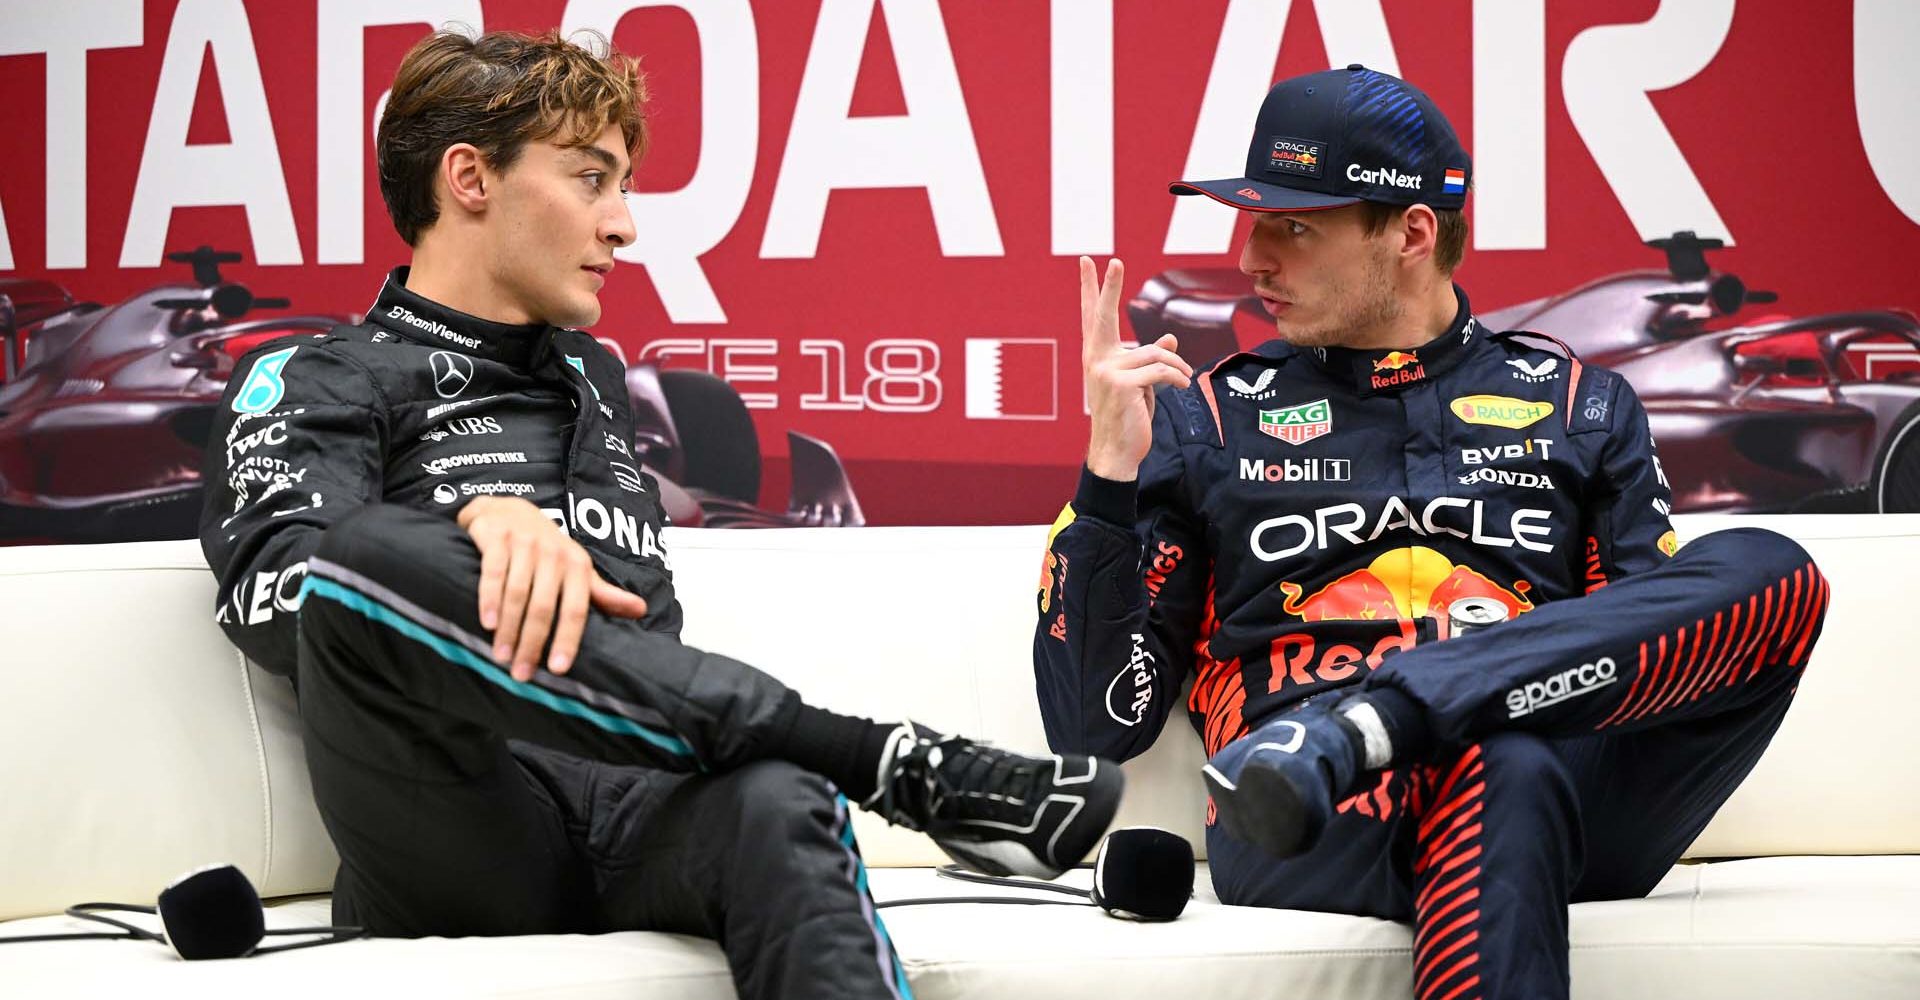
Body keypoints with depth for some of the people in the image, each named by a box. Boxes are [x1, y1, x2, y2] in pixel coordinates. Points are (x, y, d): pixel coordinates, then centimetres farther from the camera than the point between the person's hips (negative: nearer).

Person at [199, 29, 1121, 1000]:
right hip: (464, 833, -4)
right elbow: (272, 587, -8)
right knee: (362, 553, -35)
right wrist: (481, 520, -27)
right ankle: (901, 764, -33)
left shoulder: (593, 381, 33)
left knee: (777, 804, -34)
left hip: (638, 813, 4)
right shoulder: (315, 379, 13)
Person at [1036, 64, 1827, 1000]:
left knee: (1771, 572, -26)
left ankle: (1354, 733, -34)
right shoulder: (1206, 416, 19)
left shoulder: (1577, 404, 23)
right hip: (1304, 837, -3)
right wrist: (1110, 471, -1)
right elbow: (1099, 723, 12)